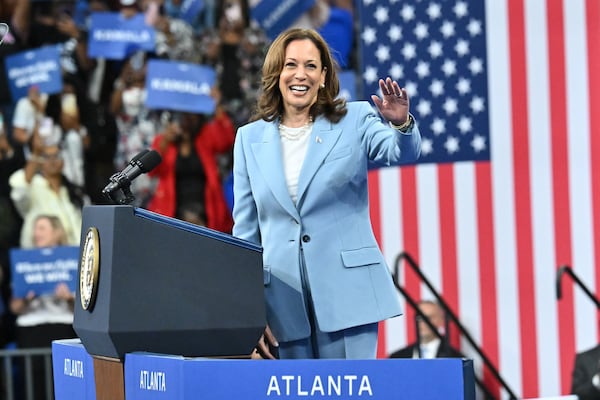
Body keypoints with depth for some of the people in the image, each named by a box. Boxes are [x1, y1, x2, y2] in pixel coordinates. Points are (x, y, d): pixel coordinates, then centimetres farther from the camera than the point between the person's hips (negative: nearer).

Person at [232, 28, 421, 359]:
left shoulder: (354, 121, 6)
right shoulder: (250, 138, 11)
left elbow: (403, 153, -12)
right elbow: (245, 232, 12)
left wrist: (401, 123, -36)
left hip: (347, 295, -2)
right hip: (283, 303, 2)